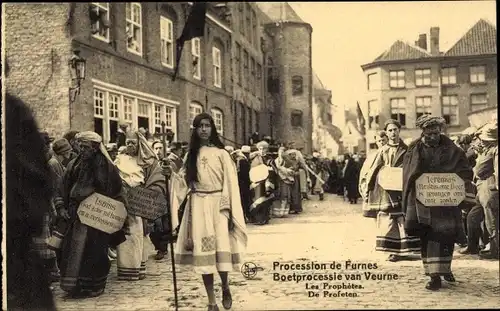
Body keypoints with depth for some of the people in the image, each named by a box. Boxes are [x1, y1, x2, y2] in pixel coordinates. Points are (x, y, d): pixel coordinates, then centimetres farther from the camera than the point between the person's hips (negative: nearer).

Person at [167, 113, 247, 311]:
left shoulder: (221, 154, 0)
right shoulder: (191, 154, 10)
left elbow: (230, 184, -3)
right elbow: (186, 181, 12)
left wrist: (229, 211, -10)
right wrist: (172, 175, -8)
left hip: (217, 205, -3)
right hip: (198, 206, 3)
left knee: (221, 249, -10)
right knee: (203, 252, 1)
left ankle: (225, 287, 21)